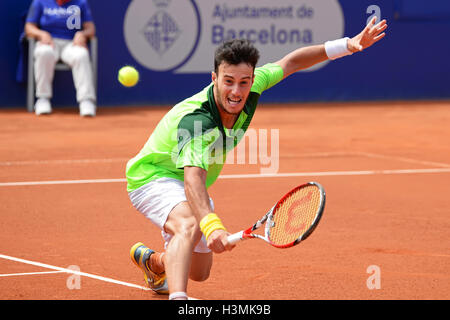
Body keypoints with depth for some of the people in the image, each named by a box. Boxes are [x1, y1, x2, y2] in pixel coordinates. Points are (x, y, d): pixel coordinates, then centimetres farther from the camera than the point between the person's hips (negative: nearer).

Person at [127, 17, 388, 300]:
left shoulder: (251, 89, -17)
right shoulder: (194, 121, -39)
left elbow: (290, 63, 0)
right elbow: (193, 178, -53)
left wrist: (347, 45, -7)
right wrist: (211, 225, -71)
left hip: (186, 189, 8)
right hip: (153, 178, -8)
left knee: (199, 273, 23)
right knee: (189, 226, -41)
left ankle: (152, 262, 54)